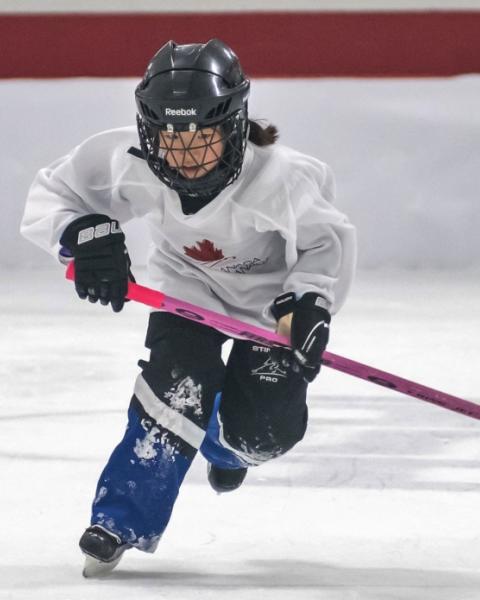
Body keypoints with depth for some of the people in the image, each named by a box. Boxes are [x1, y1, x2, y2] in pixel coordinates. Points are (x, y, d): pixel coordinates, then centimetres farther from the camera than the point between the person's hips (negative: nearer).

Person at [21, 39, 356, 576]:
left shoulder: (278, 178, -36)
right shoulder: (127, 163, -31)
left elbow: (329, 242, -18)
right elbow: (51, 195, -17)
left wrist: (308, 302, -32)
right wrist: (84, 235, -36)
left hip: (272, 293, -1)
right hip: (188, 284, 1)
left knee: (266, 427, -10)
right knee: (180, 384, -24)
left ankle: (226, 444, 30)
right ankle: (122, 519, -15)